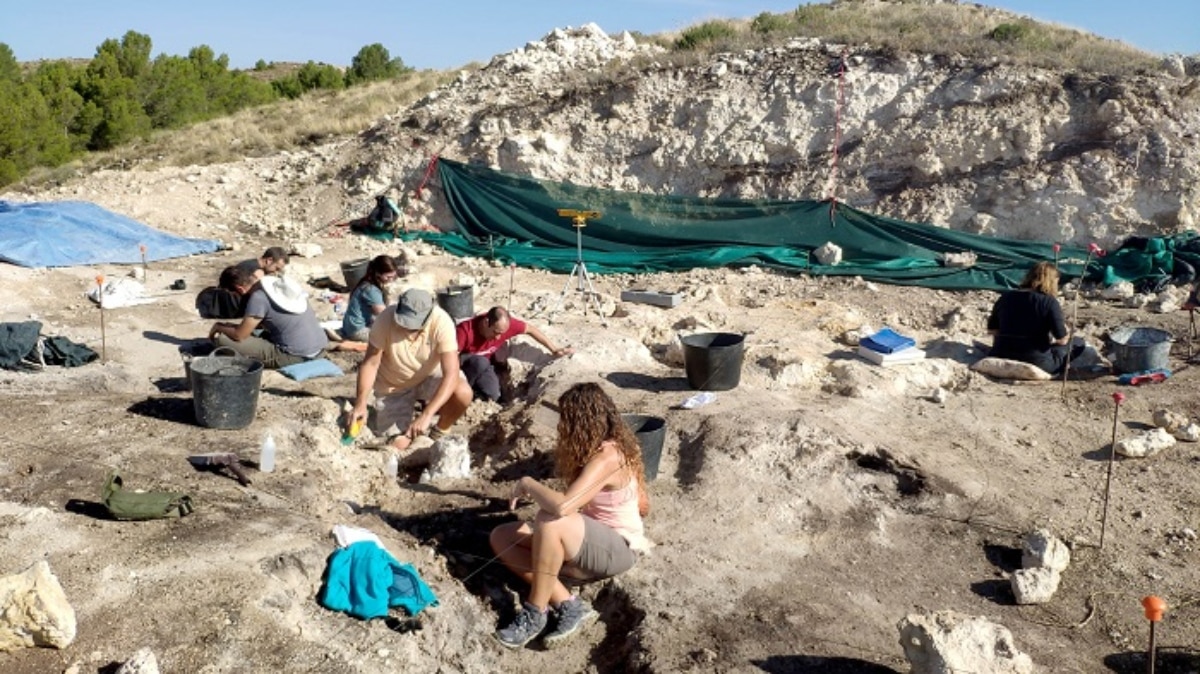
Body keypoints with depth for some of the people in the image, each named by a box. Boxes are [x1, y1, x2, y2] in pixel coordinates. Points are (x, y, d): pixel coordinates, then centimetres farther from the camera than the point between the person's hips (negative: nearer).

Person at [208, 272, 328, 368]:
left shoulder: (258, 297, -13)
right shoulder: (281, 283, 10)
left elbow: (239, 336, -8)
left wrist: (219, 327, 12)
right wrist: (237, 326, 23)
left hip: (296, 356, -8)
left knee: (222, 340, -7)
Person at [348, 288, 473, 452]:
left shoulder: (441, 322, -31)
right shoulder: (386, 319, -29)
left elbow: (451, 374, -35)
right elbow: (370, 363, -20)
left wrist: (426, 415, -44)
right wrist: (360, 404, -34)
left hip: (429, 376, 0)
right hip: (393, 386, 0)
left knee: (463, 394, -29)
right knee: (399, 445, -8)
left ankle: (438, 433, 2)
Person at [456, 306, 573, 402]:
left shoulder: (505, 323, -25)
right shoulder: (466, 330, -38)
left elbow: (530, 330, -10)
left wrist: (554, 350, -7)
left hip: (483, 365, 5)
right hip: (461, 363, -4)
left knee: (492, 396, -19)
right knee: (481, 362, -37)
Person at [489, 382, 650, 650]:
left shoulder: (607, 457, -23)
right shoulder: (598, 449, 4)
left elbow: (561, 506, -37)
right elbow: (643, 506, 11)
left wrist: (527, 484, -20)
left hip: (618, 549, -10)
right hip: (587, 543, 10)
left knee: (549, 521, -37)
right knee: (501, 538, -2)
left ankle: (535, 613, -16)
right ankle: (569, 606, -13)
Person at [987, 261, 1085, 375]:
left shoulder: (1006, 297, 4)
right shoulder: (1049, 302, -11)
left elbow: (992, 330, 10)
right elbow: (1062, 339, -12)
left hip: (1001, 358, 5)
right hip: (1036, 363, -5)